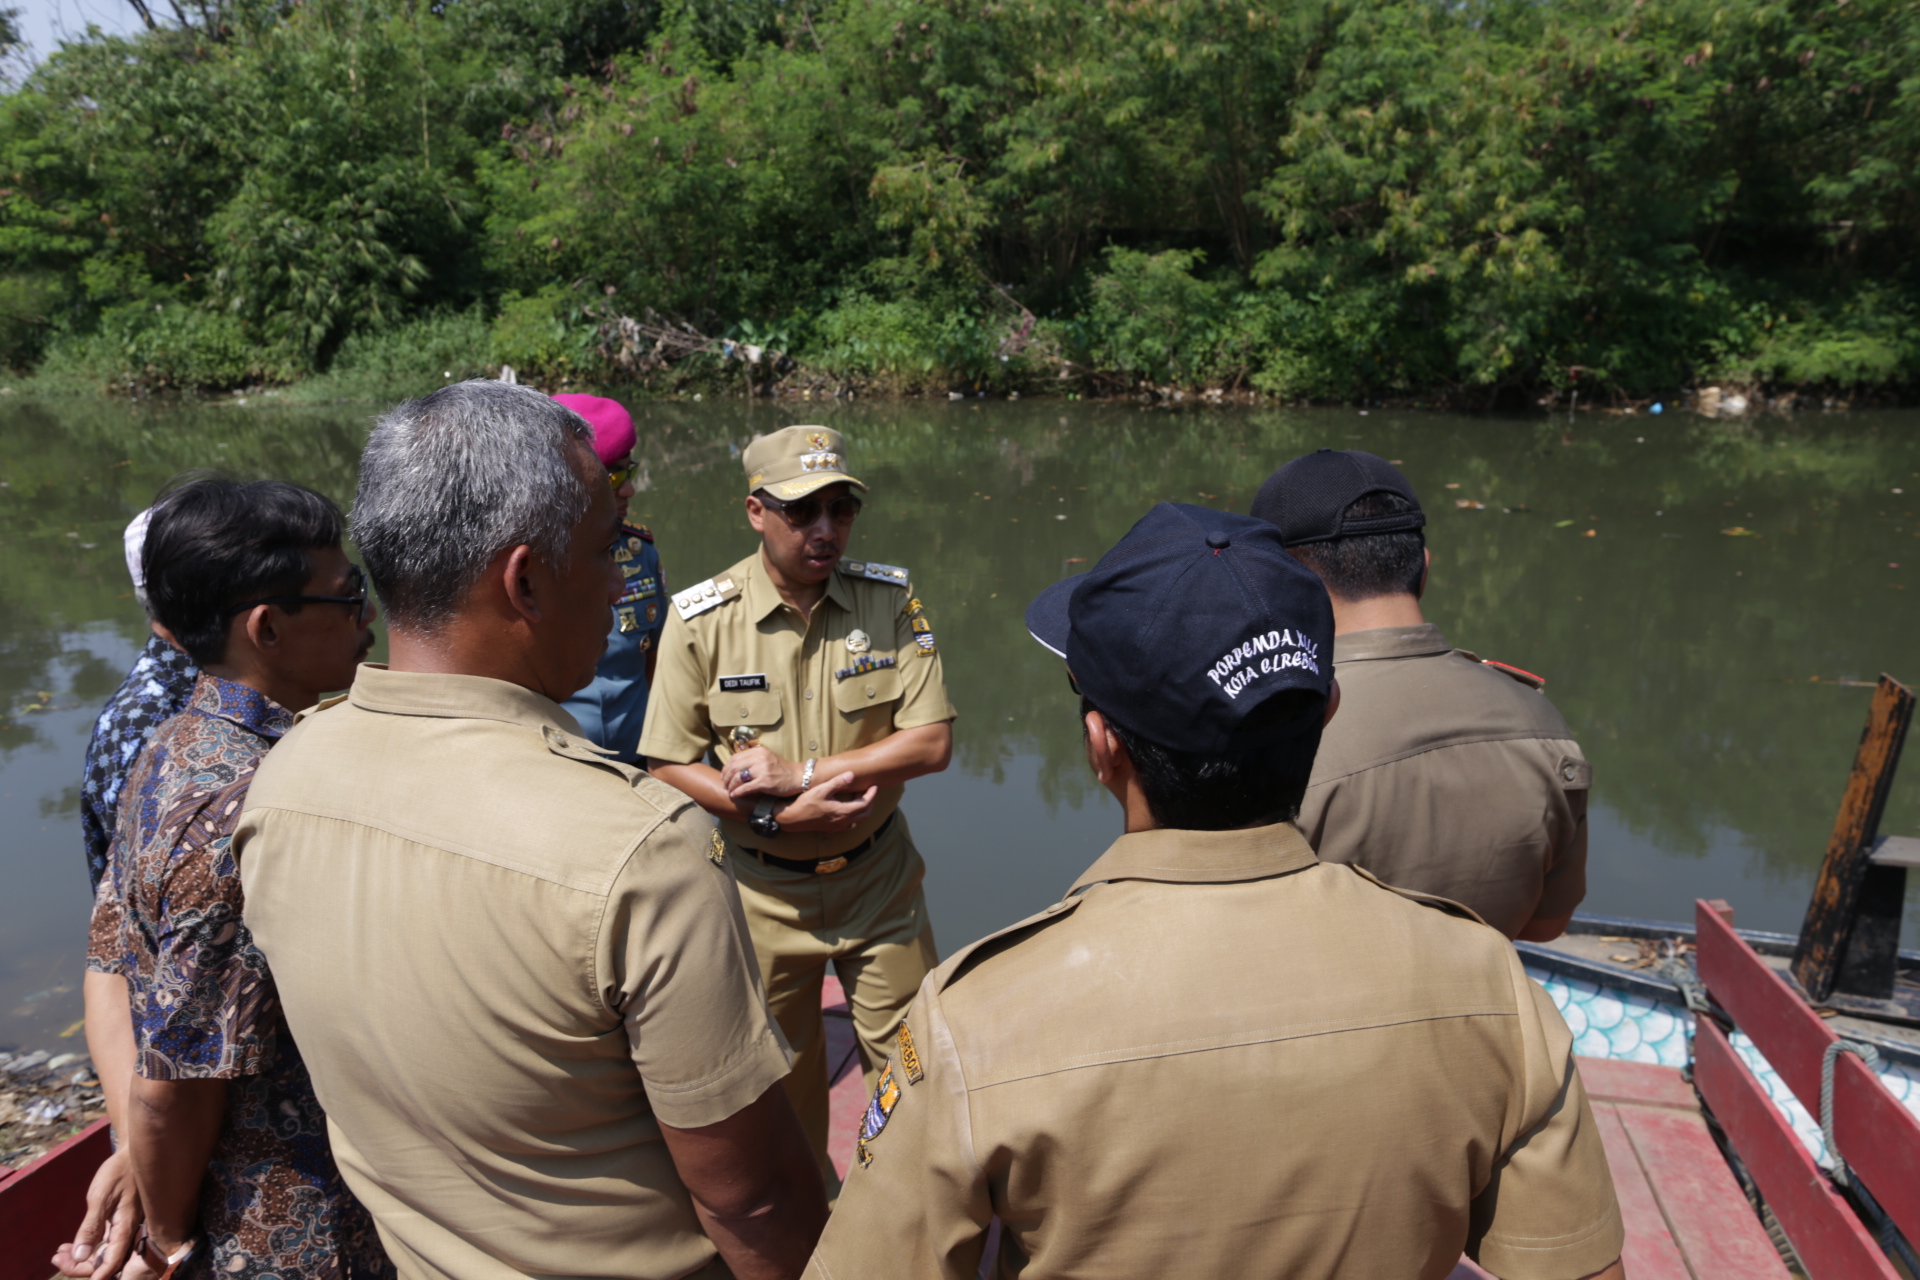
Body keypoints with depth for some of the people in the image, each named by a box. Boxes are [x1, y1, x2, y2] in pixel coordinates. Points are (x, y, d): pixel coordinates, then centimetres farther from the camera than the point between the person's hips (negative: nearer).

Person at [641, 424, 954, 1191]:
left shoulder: (889, 601, -9)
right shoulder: (701, 619, -12)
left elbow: (932, 742, -14)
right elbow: (668, 766, -10)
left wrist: (800, 772, -22)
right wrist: (778, 815, -22)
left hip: (878, 876, 1)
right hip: (764, 887, 0)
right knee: (784, 1066, 20)